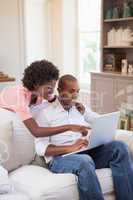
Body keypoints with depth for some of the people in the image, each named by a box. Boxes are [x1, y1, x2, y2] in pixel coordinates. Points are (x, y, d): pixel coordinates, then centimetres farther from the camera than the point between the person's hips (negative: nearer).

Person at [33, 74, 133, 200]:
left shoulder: (80, 108, 19)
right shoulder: (45, 113, 1)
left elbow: (103, 124, 19)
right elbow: (41, 148, -9)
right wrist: (70, 148, -22)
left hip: (86, 153, 6)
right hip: (59, 158, -5)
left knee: (119, 147, -20)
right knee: (85, 161, -39)